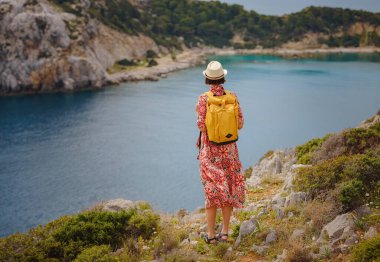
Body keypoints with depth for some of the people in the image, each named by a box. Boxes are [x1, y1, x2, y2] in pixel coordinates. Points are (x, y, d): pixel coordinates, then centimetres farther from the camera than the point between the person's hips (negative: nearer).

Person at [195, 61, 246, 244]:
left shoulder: (203, 99, -13)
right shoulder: (232, 98, -4)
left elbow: (202, 127, -16)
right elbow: (240, 124, -3)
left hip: (210, 150, -2)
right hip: (229, 149, 2)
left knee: (211, 190, 6)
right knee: (228, 189, 12)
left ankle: (211, 235, 10)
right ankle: (224, 232, 17)